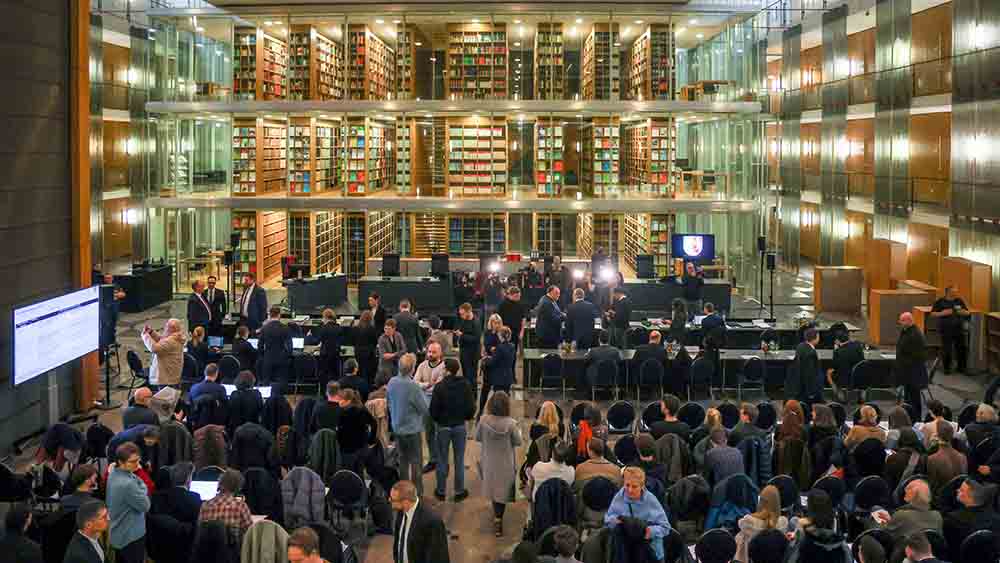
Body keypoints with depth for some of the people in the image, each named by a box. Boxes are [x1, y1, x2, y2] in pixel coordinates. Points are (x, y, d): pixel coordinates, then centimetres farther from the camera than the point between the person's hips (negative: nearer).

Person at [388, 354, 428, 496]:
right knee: (416, 462, 5)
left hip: (397, 427, 6)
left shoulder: (392, 382, -6)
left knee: (403, 460, 20)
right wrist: (422, 394, 0)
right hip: (412, 429, -6)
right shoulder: (413, 386, -26)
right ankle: (417, 492, 10)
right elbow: (424, 409, -16)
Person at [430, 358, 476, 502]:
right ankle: (459, 492, 18)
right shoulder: (465, 385, -10)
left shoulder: (440, 386, -16)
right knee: (459, 460, 11)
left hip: (443, 426, -1)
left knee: (442, 460, 11)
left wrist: (437, 419, 7)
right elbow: (471, 407, -7)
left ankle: (441, 491, 20)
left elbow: (434, 409, -13)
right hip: (460, 425, 2)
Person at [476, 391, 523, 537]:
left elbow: (477, 438, -4)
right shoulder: (511, 423, -25)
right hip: (505, 464, -3)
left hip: (489, 462, 3)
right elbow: (518, 442, -11)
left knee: (493, 488, 24)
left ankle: (497, 513, 41)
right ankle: (498, 519, 6)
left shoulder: (484, 421, -19)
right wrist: (518, 430, 7)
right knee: (502, 490, 11)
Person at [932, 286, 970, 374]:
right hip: (946, 330, -3)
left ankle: (961, 367, 19)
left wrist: (964, 312, -11)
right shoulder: (940, 302, -2)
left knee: (962, 348, 4)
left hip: (959, 329, 3)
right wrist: (942, 313, -18)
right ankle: (946, 367, 16)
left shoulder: (959, 301, 6)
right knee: (946, 350, 0)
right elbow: (932, 314, -2)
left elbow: (967, 313, 12)